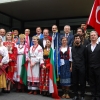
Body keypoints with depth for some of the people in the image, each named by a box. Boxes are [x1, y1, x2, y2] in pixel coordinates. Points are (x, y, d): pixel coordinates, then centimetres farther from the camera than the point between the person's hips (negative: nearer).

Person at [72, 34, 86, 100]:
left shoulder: (83, 47, 2)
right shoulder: (72, 48, 11)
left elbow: (86, 57, 2)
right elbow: (71, 57, 12)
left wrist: (85, 66, -1)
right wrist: (72, 65, 5)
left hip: (82, 67, -3)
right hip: (74, 67, 3)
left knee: (82, 82, 2)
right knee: (75, 82, 7)